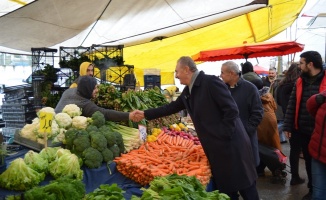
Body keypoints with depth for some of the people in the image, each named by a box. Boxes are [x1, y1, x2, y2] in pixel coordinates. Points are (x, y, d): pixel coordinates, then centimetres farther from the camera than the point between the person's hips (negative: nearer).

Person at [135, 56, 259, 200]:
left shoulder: (210, 82, -16)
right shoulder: (187, 91, 10)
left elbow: (232, 110, -19)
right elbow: (171, 107, 20)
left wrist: (222, 136, -19)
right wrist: (145, 114, 21)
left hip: (230, 145, -8)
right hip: (216, 148, 8)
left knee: (245, 188, 5)